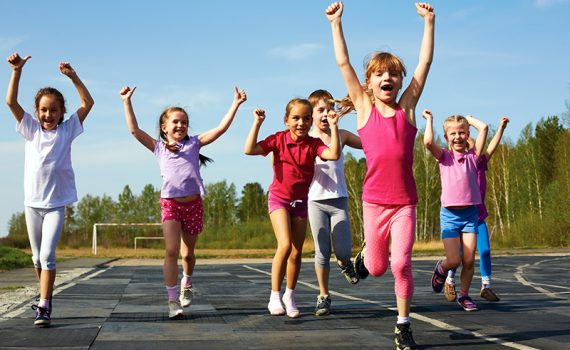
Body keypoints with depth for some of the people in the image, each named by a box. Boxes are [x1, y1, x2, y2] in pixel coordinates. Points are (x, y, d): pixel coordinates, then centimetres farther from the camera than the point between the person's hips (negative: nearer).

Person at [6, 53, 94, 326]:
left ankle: (44, 308, -14)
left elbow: (88, 102, -4)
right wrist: (17, 70, -15)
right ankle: (46, 297, 31)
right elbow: (11, 102, -5)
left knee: (47, 254, -14)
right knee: (38, 257, 13)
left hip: (57, 202, -3)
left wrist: (73, 76, -12)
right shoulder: (31, 129, 5)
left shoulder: (67, 130, 2)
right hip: (32, 201, 3)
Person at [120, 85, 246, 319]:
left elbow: (221, 128, 5)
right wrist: (127, 102, 1)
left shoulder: (194, 143, 10)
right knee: (171, 251, -14)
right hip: (170, 203, -1)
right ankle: (173, 300, -10)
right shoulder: (158, 147, 9)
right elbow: (134, 130, 2)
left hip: (193, 203, 2)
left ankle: (186, 284, 42)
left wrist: (235, 104, 1)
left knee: (188, 253, 13)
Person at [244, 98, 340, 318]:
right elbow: (249, 150, -19)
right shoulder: (278, 139, -9)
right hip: (279, 198, -3)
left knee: (297, 253, 7)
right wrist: (257, 123, -21)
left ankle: (290, 296, 27)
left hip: (301, 201, 3)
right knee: (285, 245, -21)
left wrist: (333, 127, -25)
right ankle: (275, 297, -13)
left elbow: (334, 154, -25)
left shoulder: (313, 144, -6)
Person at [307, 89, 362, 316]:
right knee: (322, 252, 1)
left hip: (339, 200, 1)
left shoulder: (341, 135, 6)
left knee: (343, 251, -8)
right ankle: (323, 297, 14)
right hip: (316, 201, -1)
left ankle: (345, 263, 30)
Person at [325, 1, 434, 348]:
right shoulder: (364, 108, 2)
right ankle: (365, 254, 45)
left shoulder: (407, 107, 3)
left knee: (401, 263, -8)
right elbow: (343, 63, 0)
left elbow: (425, 62, 3)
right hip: (374, 200, 0)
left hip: (405, 201, 0)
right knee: (376, 267, 8)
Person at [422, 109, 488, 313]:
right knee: (453, 261, -8)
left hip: (470, 214, 2)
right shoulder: (445, 157, 2)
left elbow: (483, 128, -5)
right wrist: (429, 120, -3)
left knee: (469, 261, -1)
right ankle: (440, 269, 27)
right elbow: (428, 142, -18)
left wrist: (468, 119, 12)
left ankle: (464, 295, 20)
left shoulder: (472, 156, 5)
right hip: (449, 214, -2)